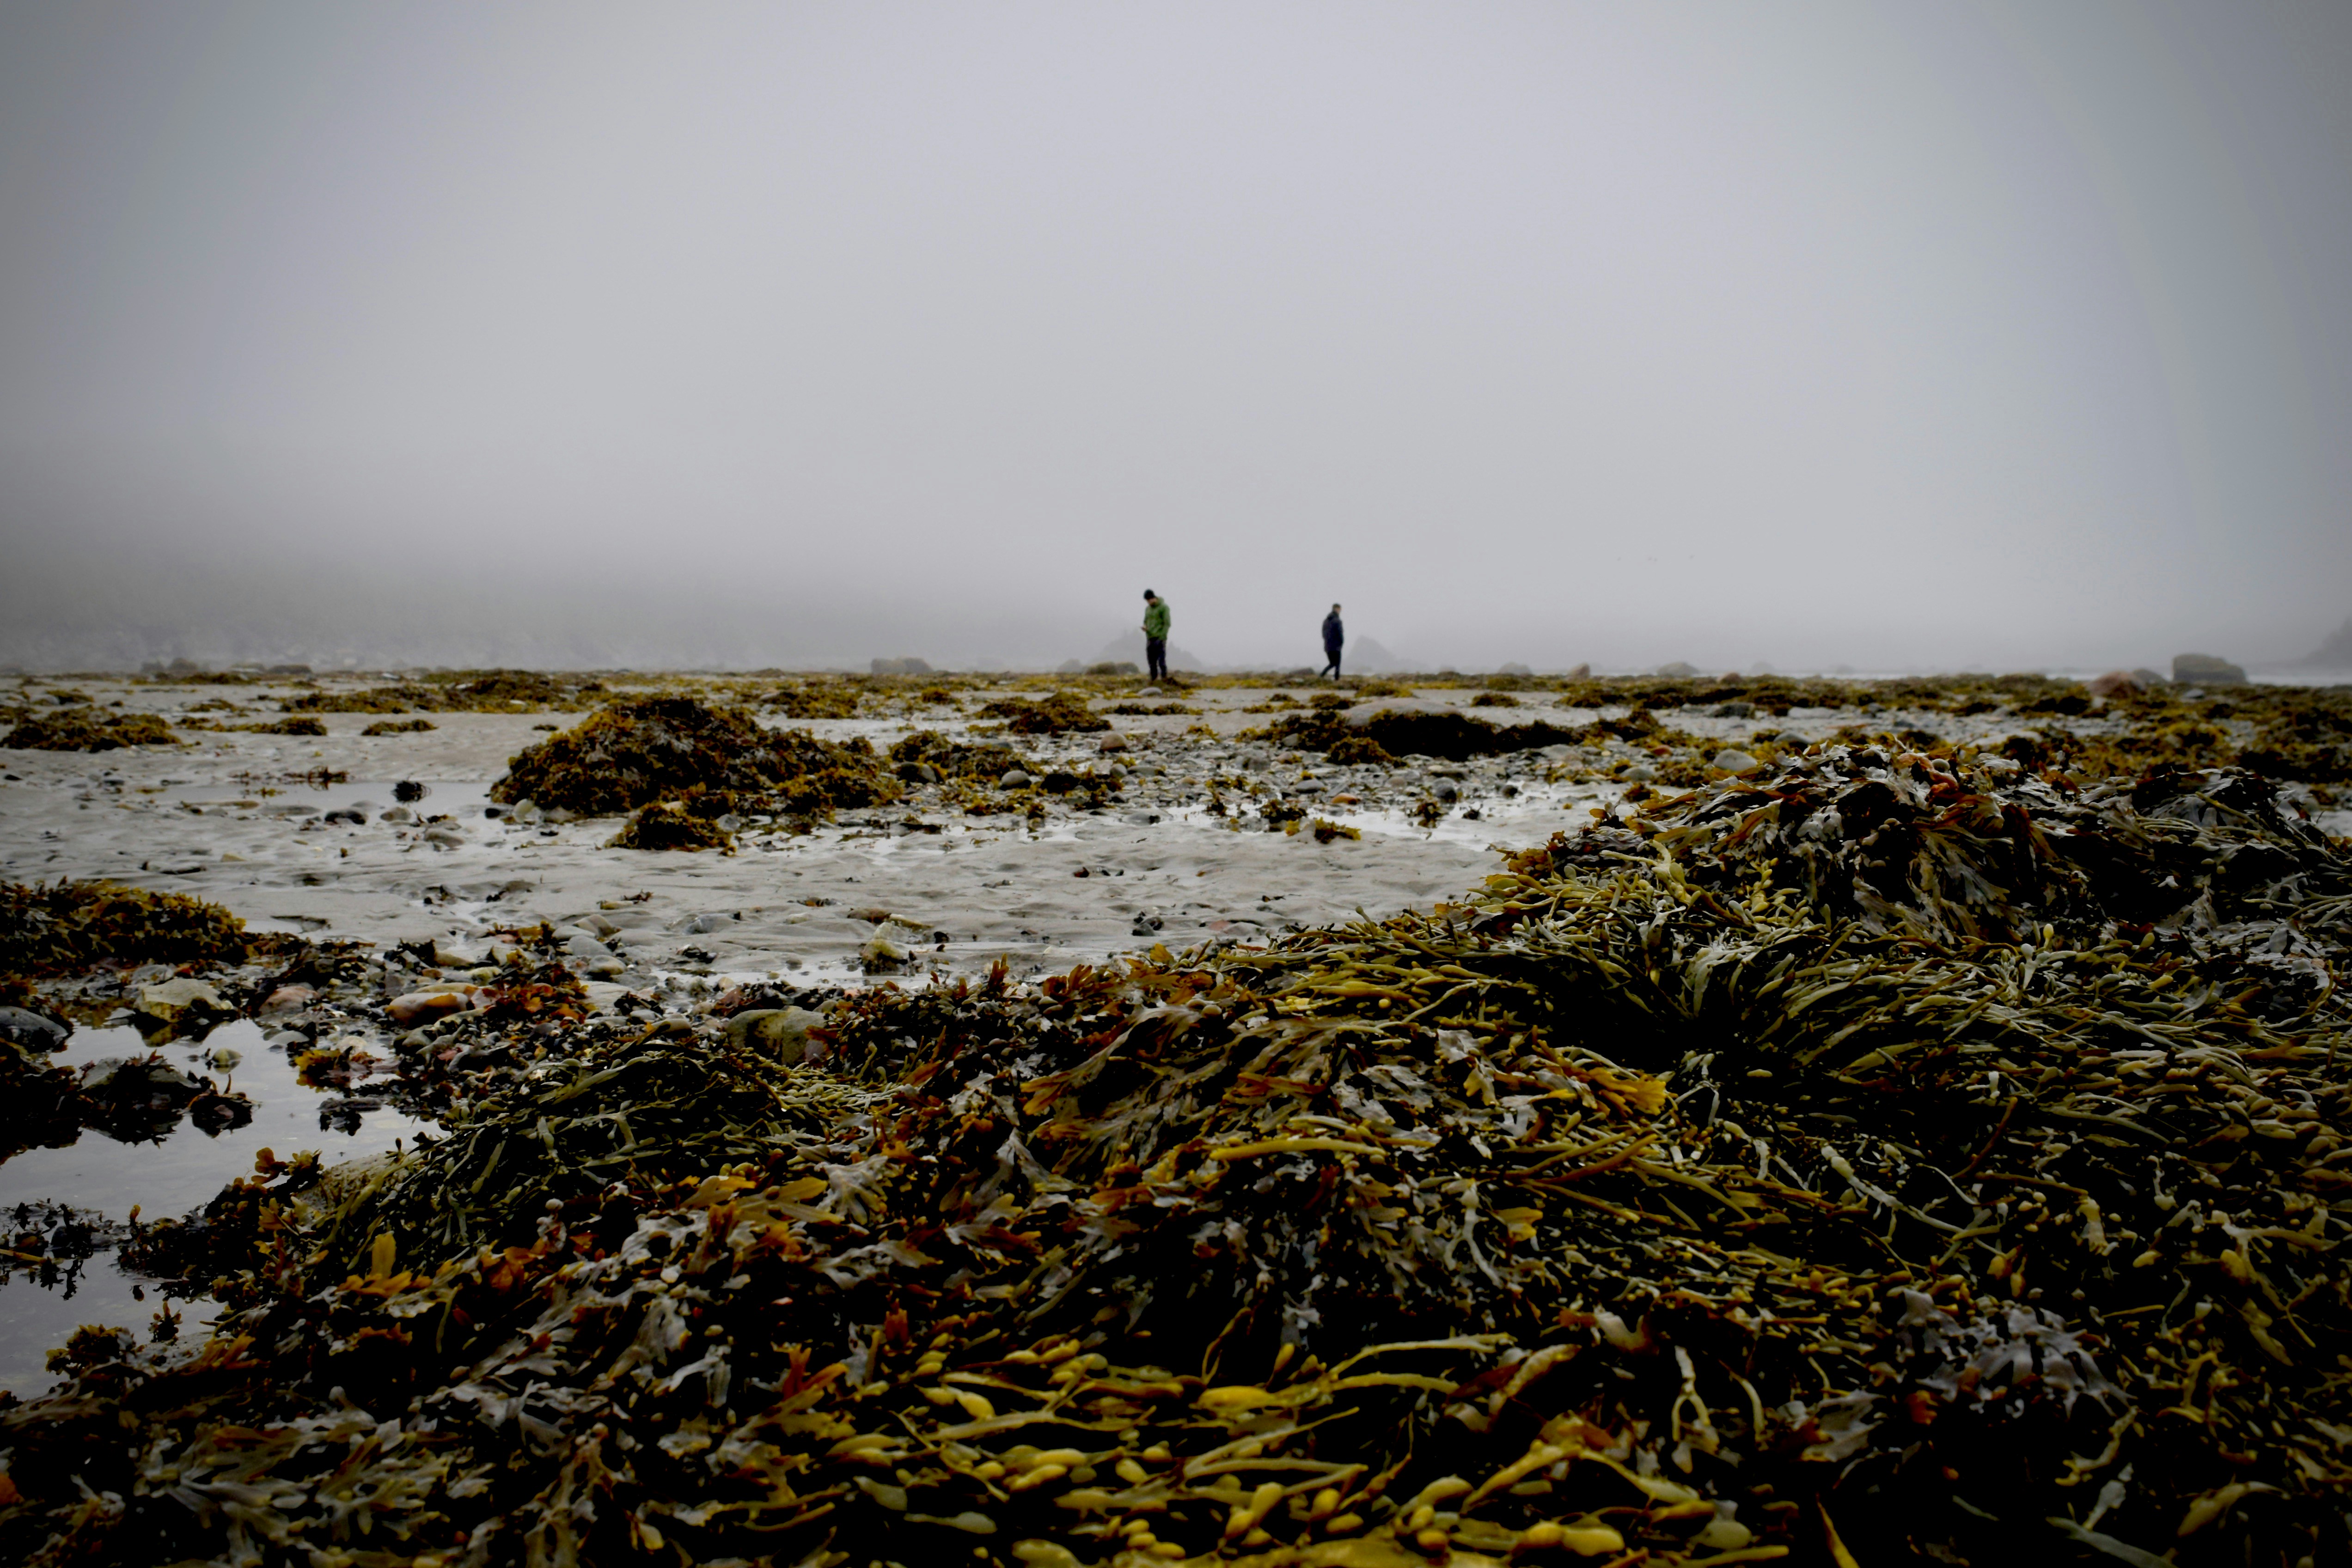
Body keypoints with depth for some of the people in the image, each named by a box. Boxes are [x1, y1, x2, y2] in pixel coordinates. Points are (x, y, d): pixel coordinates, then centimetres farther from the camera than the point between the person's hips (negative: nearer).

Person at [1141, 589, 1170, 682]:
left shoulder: (1164, 607, -6)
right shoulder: (1148, 609, 16)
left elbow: (1167, 623, -10)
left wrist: (1162, 637, -17)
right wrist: (1145, 627, 0)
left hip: (1159, 639, -7)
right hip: (1150, 639, 7)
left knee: (1161, 660, -9)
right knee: (1151, 660, 5)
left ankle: (1164, 678, -5)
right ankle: (1154, 679, 10)